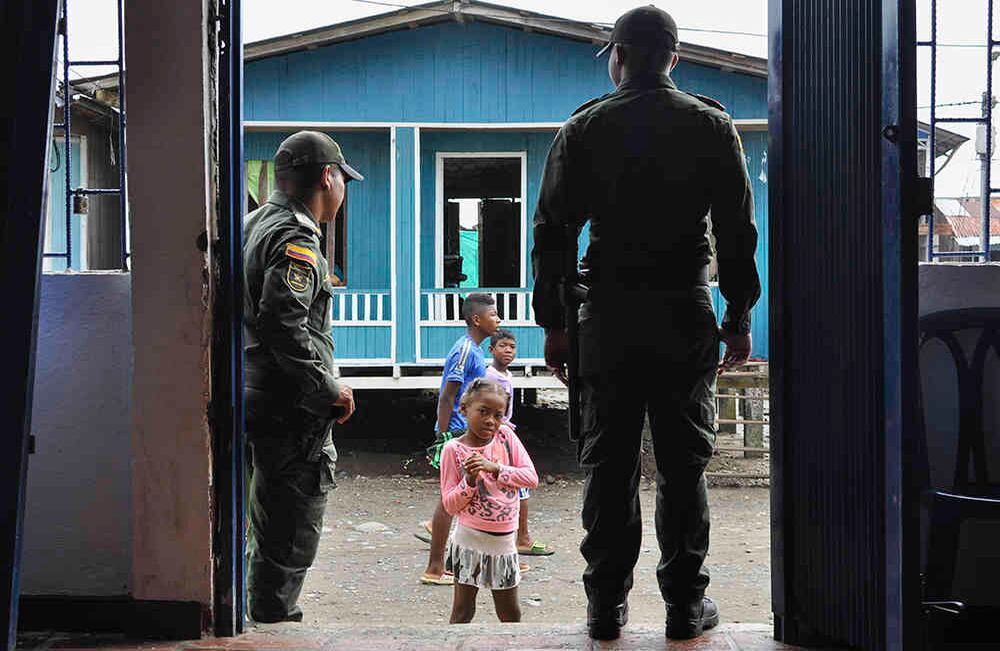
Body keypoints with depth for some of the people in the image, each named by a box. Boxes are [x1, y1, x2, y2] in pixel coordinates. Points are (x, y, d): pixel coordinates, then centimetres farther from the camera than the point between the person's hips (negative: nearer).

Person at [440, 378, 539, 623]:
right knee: (463, 612, 6)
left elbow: (532, 478, -7)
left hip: (504, 539, 3)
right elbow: (450, 505, -8)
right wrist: (470, 480, -24)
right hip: (471, 539, -3)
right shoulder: (453, 449, -9)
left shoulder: (505, 435, -1)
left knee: (511, 614, 15)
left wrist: (495, 468, -18)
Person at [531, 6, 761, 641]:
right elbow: (738, 232, 2)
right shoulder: (713, 126, 4)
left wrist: (553, 323, 6)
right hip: (687, 311, 0)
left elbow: (553, 231, 1)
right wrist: (740, 318, 9)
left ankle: (607, 605, 8)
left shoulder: (584, 128, 3)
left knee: (609, 463, 5)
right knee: (684, 463, 6)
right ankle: (686, 603, 9)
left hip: (610, 314, 0)